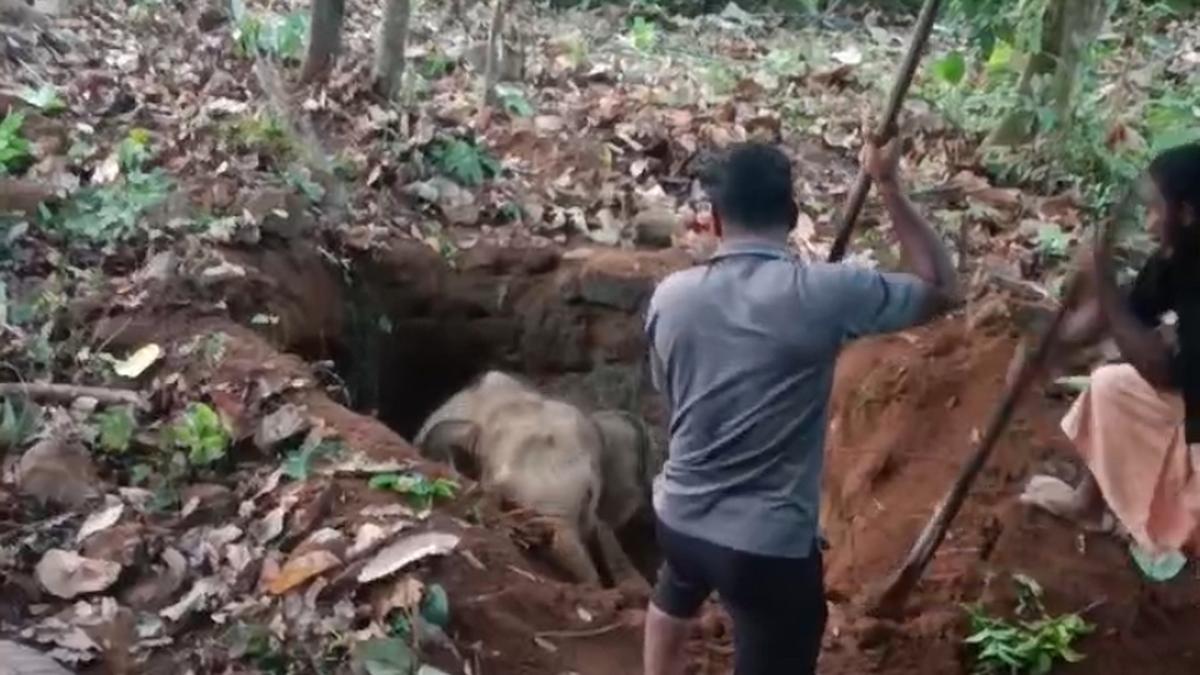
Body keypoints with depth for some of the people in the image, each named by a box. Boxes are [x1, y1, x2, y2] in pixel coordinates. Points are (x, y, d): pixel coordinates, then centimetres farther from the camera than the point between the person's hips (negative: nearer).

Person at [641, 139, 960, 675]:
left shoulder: (670, 296, -5)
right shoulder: (823, 293, -18)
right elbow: (943, 288, -4)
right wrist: (889, 186, -2)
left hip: (679, 518, 5)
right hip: (771, 543, -5)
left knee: (672, 601, 37)